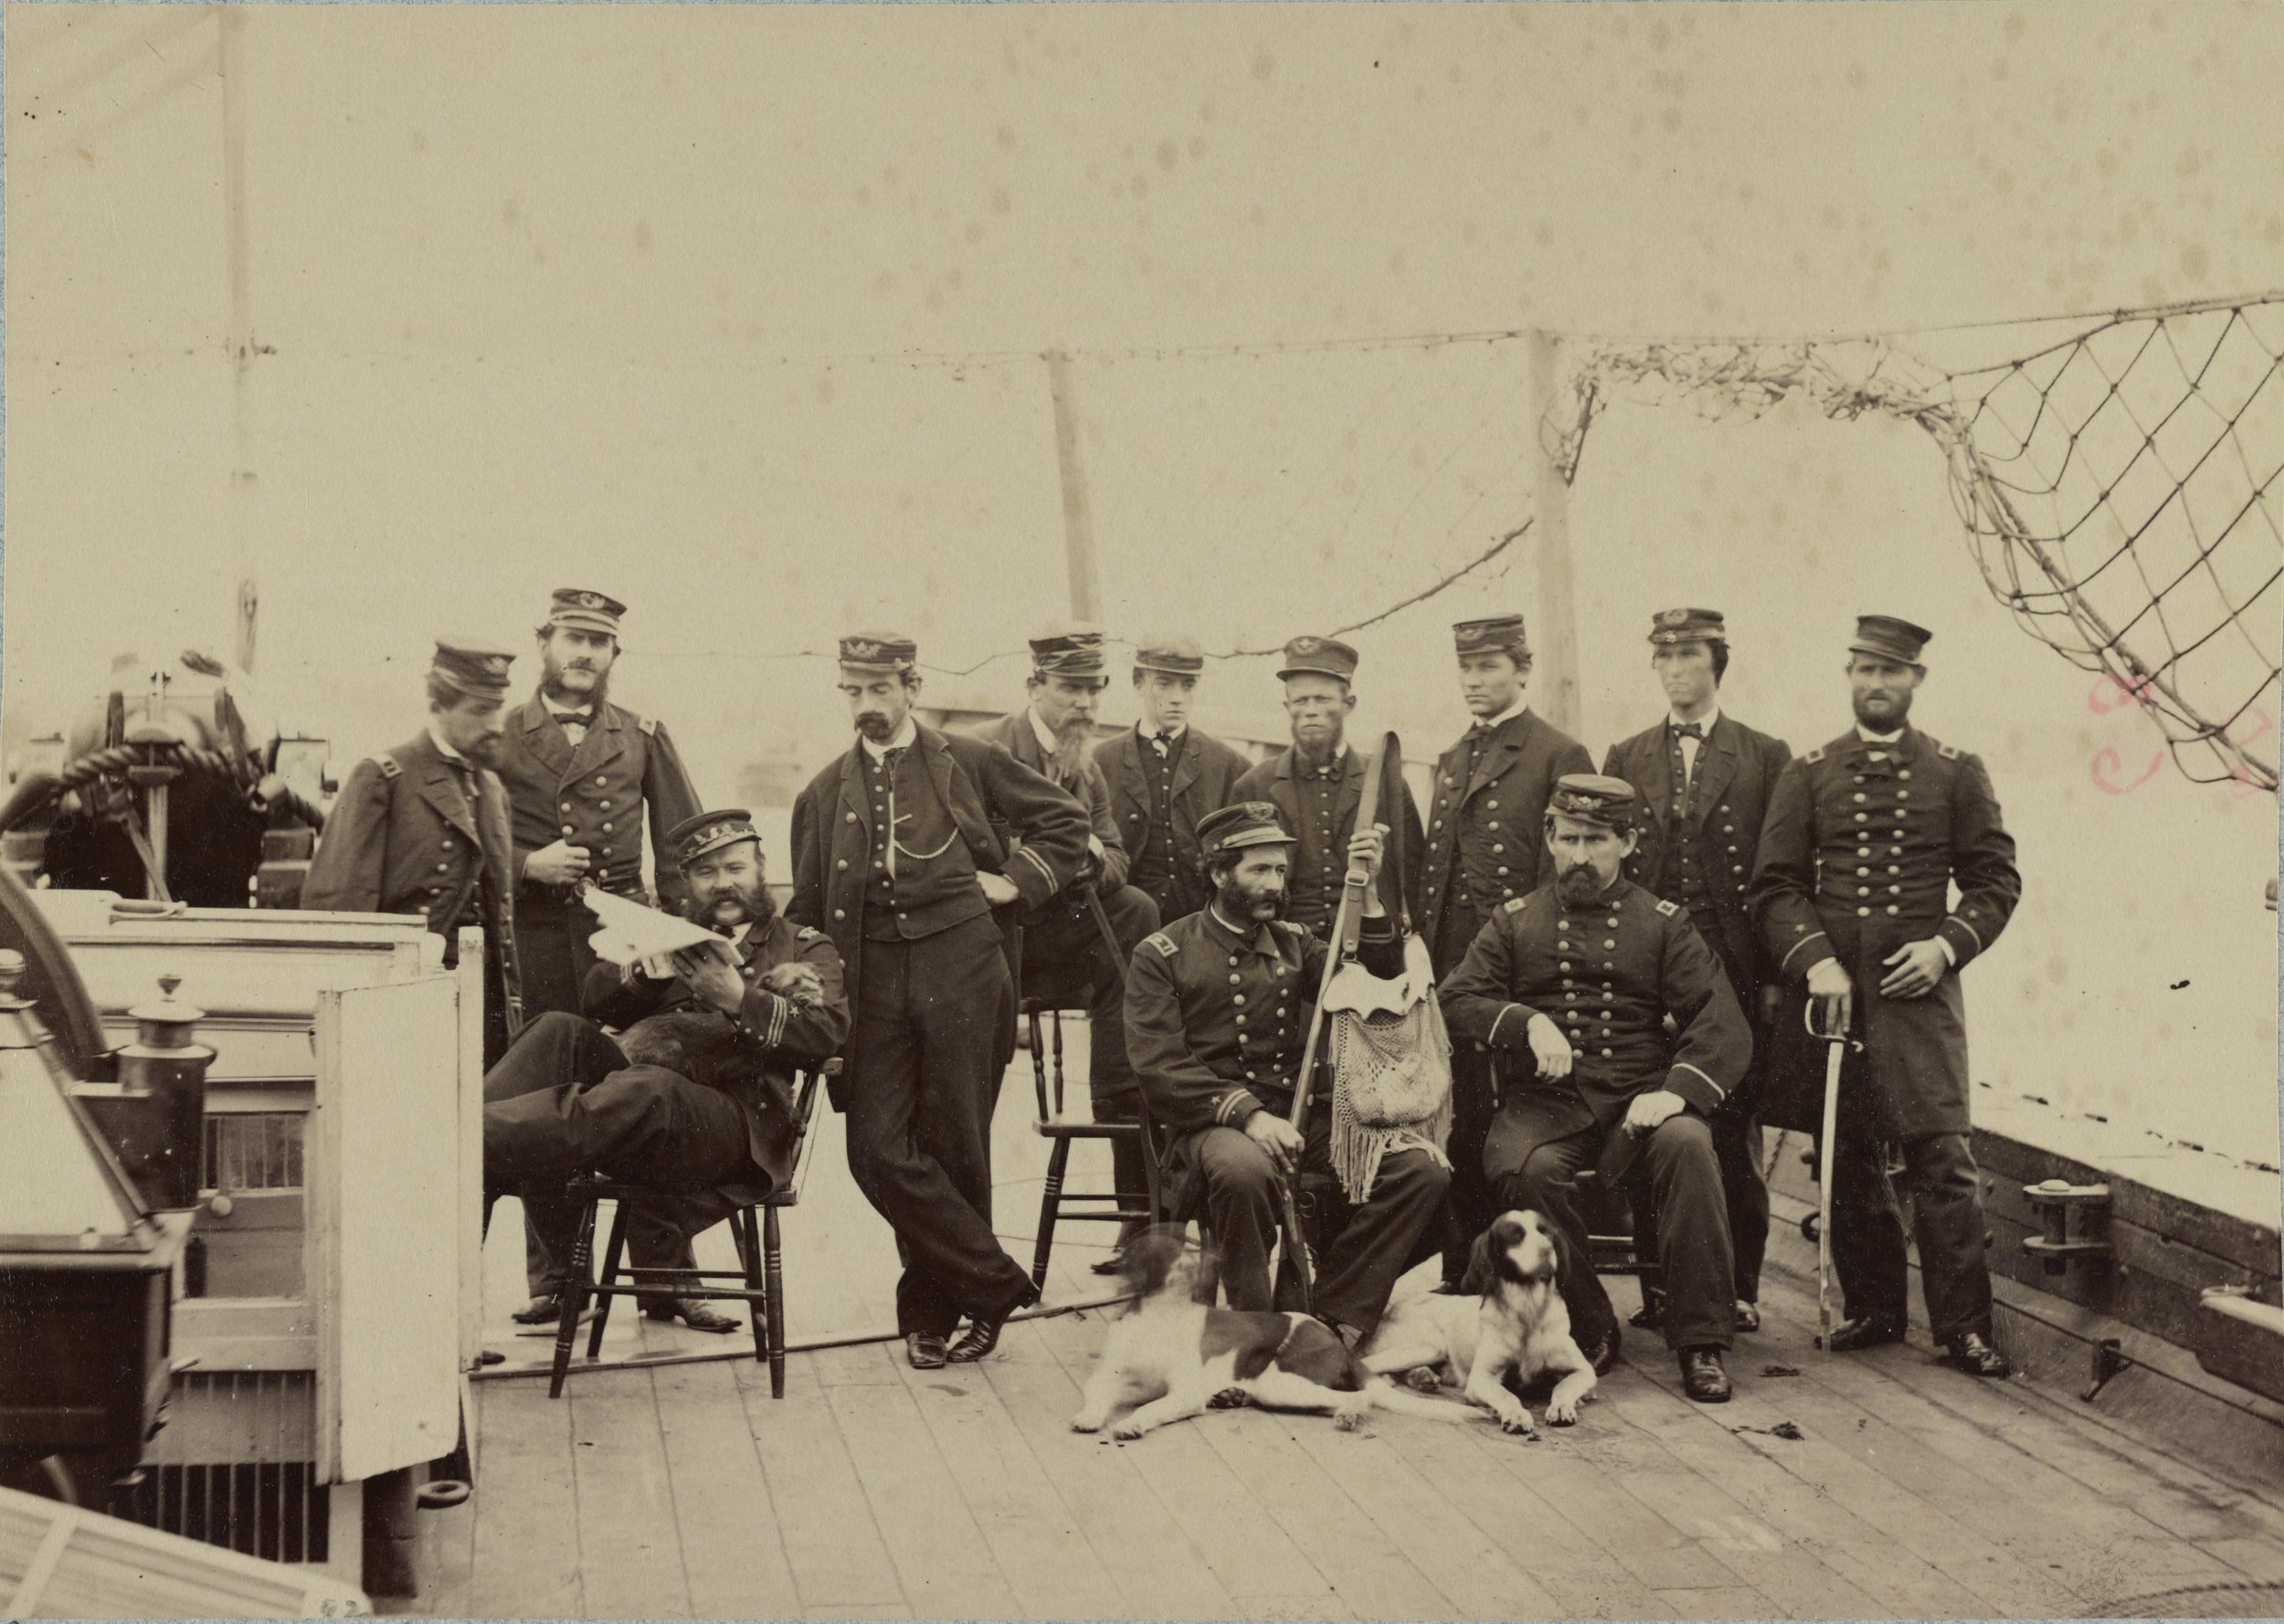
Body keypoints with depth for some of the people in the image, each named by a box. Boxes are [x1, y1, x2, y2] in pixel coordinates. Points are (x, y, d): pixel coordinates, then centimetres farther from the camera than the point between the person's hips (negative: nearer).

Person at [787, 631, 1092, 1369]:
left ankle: (931, 1311, 18)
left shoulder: (969, 763, 6)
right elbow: (806, 911, 16)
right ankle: (995, 1286, 2)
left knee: (955, 1148, 1)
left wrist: (1017, 881, 4)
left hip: (959, 972, -2)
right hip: (872, 982, 2)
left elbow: (1066, 819, 15)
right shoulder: (825, 794, 13)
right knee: (879, 1151, -9)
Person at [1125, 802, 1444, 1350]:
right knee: (1243, 1168, -41)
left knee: (1423, 1170, -18)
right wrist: (1246, 1114, -22)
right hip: (1216, 1121, -5)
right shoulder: (1163, 955, 3)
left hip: (1304, 1114, 5)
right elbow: (1159, 1069, -7)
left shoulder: (1294, 942, 18)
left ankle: (1332, 1318, -12)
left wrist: (1368, 895, -5)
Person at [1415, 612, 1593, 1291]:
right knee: (1462, 1125, 9)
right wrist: (1424, 951, 11)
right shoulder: (1451, 762, 19)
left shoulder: (1559, 756, -2)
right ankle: (1463, 1276, 16)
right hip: (1453, 968, 6)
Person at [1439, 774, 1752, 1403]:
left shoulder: (1663, 923, 11)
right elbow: (1457, 1001, 5)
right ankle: (1589, 1329, -12)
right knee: (1524, 1168, -33)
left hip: (1641, 1097, 0)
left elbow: (1723, 1023, 0)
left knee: (1688, 1144, -33)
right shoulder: (1514, 921, 16)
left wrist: (1677, 1090, -19)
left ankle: (1702, 1341, -22)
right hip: (1546, 1098, 0)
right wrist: (1526, 1021, -16)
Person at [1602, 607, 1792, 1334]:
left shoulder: (1764, 757, 6)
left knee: (1733, 1134, 1)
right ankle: (1659, 1288, 8)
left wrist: (1775, 975, -4)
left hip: (1736, 974, -2)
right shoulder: (1626, 759, 13)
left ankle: (1738, 1288, 10)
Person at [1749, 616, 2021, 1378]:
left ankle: (1962, 1324, 0)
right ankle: (1873, 1309, 19)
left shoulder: (1957, 772, 7)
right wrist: (1816, 962, -10)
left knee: (1943, 1156, -7)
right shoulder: (1807, 774, 8)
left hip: (1921, 991, -1)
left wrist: (1945, 945, -9)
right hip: (1833, 991, 2)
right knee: (1848, 1160, 7)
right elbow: (1776, 885, 5)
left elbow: (1995, 879, 7)